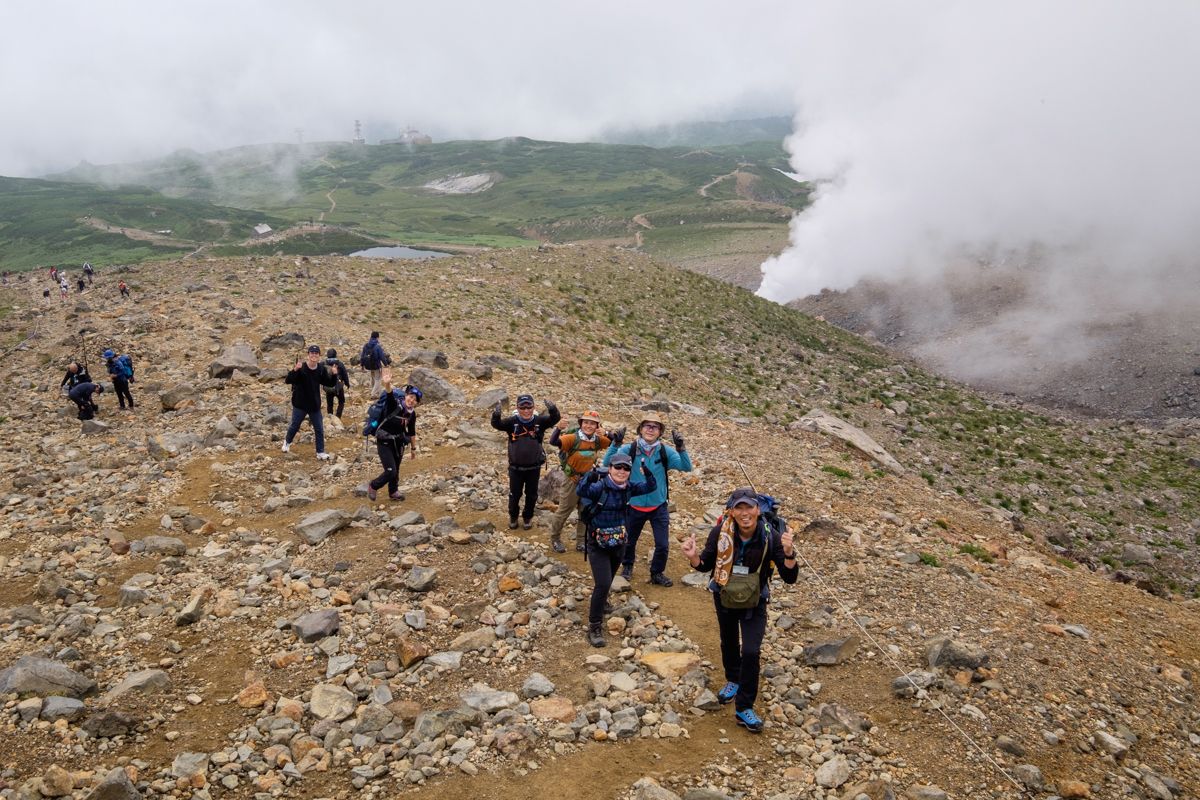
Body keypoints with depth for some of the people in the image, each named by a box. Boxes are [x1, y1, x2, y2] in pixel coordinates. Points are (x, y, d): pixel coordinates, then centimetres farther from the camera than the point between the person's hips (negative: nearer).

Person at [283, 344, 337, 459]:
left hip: (315, 404, 3)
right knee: (295, 426, 15)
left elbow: (330, 383, 2)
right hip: (300, 403, -3)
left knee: (319, 429, 5)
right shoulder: (300, 368, -17)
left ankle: (320, 452, 15)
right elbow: (288, 381, -24)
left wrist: (334, 374, -17)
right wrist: (295, 370, -41)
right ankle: (287, 442, 44)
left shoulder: (321, 369, -5)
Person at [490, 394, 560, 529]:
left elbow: (555, 418, -25)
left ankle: (528, 517, 40)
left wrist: (552, 409, -48)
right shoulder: (512, 421, -14)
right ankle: (513, 516, 40)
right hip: (516, 467, -1)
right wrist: (496, 415, -49)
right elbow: (497, 424, -26)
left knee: (531, 495, 17)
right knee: (514, 494, 15)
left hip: (534, 467, 1)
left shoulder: (539, 421, -12)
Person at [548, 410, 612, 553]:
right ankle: (555, 539, 27)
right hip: (573, 481, -5)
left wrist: (606, 434, -20)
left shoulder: (598, 440, -5)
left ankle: (580, 542, 30)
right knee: (563, 511, 8)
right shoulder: (573, 438, -21)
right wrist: (559, 428, -53)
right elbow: (554, 441, -34)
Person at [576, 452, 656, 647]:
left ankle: (600, 602, 55)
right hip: (598, 544, -6)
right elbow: (581, 491, -38)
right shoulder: (600, 486, -22)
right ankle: (594, 627, -2)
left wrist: (648, 473, -23)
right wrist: (589, 477, -57)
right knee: (602, 584, -13)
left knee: (607, 581, 25)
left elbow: (650, 487, -3)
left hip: (619, 543, 6)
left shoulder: (629, 487, -5)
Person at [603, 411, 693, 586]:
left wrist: (680, 448, -34)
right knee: (629, 541, 19)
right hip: (634, 506, 0)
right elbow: (608, 463, -22)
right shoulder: (629, 449, -13)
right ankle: (627, 567, 48)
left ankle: (657, 573, 32)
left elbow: (687, 467, -17)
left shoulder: (665, 451, -10)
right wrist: (615, 444, -36)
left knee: (663, 545, 5)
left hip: (659, 507, 1)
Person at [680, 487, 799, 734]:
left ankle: (744, 708, 8)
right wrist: (693, 556, -31)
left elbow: (789, 578, -24)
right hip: (724, 598, 2)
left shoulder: (771, 536, -27)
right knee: (728, 642, 24)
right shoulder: (720, 532, -25)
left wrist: (789, 554, -43)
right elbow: (705, 565, -9)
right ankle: (733, 680, 54)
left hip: (754, 602, -2)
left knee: (751, 652, -12)